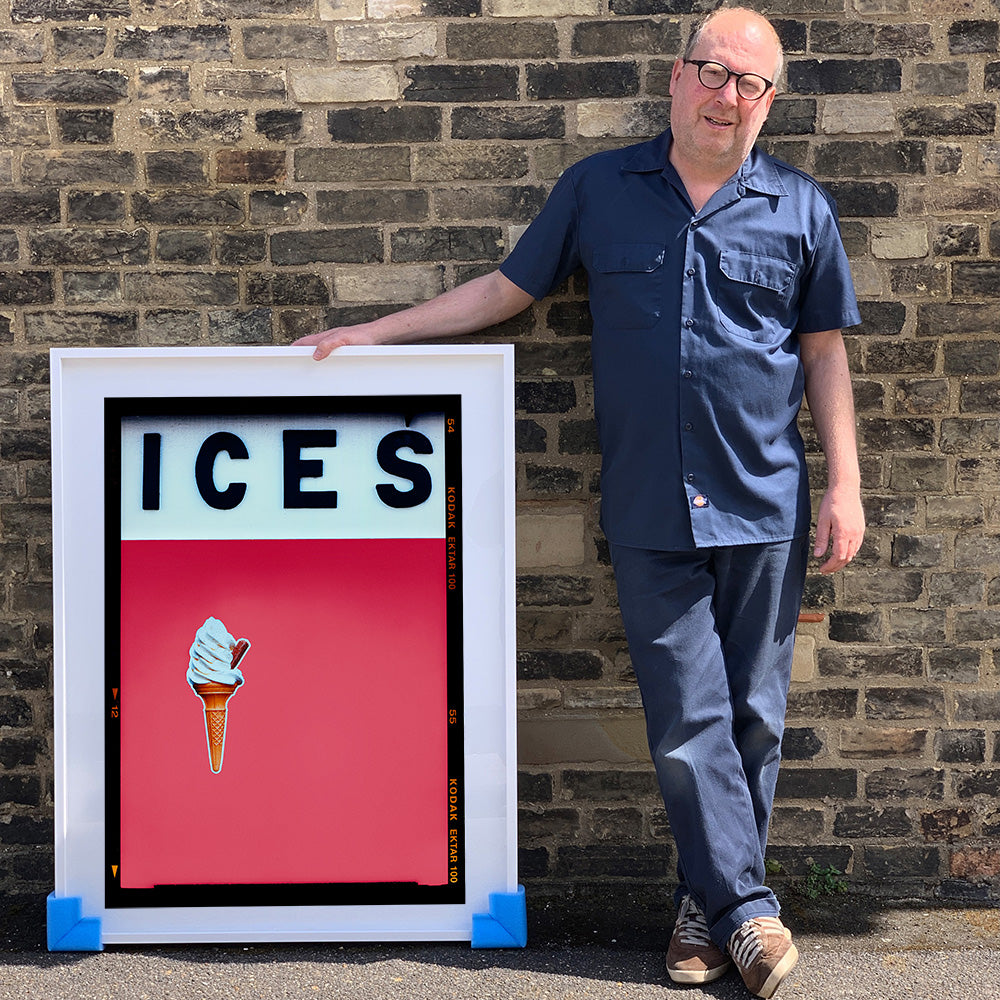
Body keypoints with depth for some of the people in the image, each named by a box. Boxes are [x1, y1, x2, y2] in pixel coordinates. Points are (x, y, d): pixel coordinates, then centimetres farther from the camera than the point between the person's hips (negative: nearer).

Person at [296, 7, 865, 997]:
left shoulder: (800, 208, 7)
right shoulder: (597, 189, 7)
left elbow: (824, 354, 9)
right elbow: (504, 289, 13)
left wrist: (844, 487, 3)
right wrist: (370, 332, 10)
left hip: (764, 508, 1)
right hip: (649, 509, 0)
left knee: (752, 713, 6)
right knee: (688, 717, 0)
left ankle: (708, 900, 21)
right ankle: (747, 910, 11)